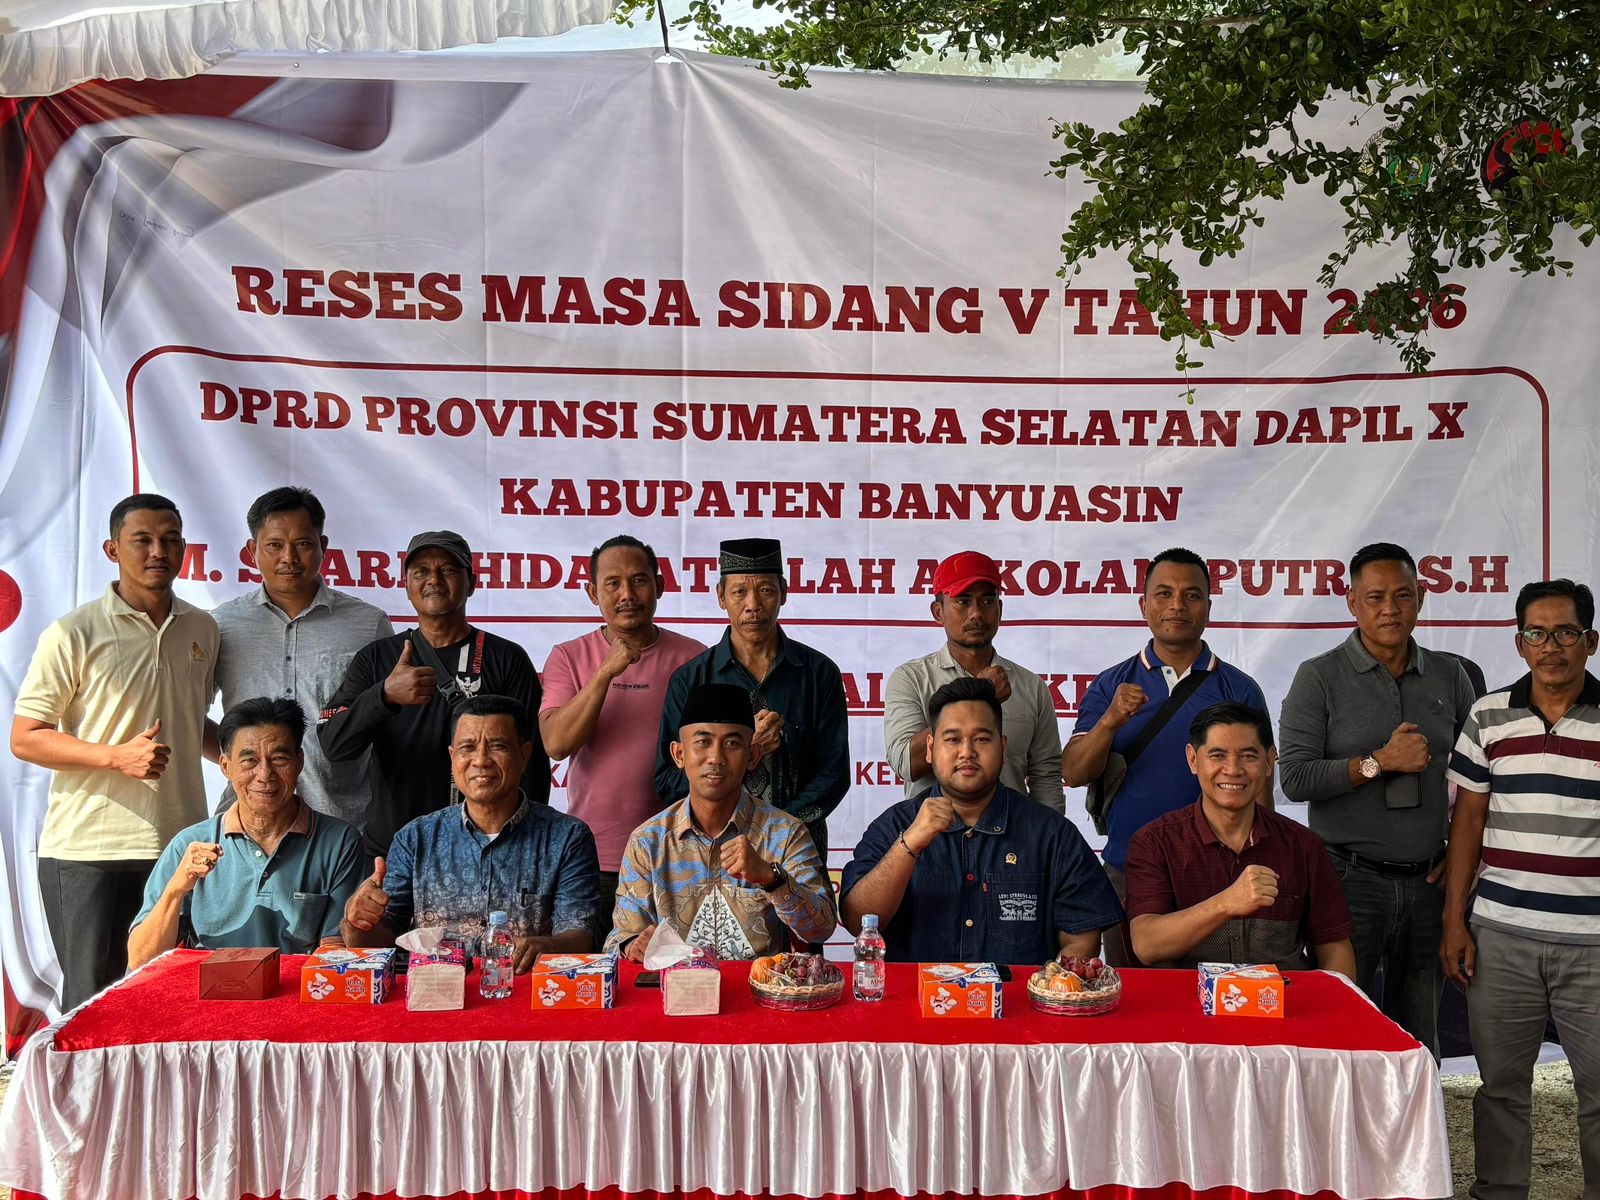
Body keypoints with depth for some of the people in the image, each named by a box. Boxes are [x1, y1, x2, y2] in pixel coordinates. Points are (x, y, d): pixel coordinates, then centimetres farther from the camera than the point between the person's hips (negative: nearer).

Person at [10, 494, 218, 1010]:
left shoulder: (203, 629, 12)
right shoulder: (73, 634, -4)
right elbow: (25, 738, -6)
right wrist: (117, 757, -17)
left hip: (182, 846, 5)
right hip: (90, 853, -4)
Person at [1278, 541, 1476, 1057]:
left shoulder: (1449, 677, 9)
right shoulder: (1320, 677, -2)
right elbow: (1294, 778, -10)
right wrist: (1379, 762, -15)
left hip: (1429, 881, 3)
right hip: (1352, 878, -3)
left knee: (1419, 1037, 11)